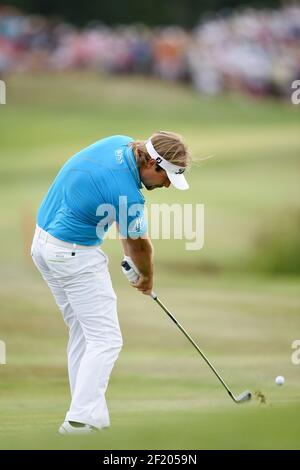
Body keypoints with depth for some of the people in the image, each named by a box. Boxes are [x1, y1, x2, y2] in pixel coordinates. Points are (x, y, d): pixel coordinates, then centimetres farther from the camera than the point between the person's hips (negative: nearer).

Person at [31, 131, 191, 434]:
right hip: (75, 255, -10)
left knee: (81, 332, 15)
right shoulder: (127, 194, -25)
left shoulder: (121, 144, -1)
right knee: (106, 340, -6)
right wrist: (146, 278, 16)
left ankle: (86, 410, 16)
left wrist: (129, 256, 10)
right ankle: (81, 419, -12)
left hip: (44, 242, 10)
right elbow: (140, 245, -3)